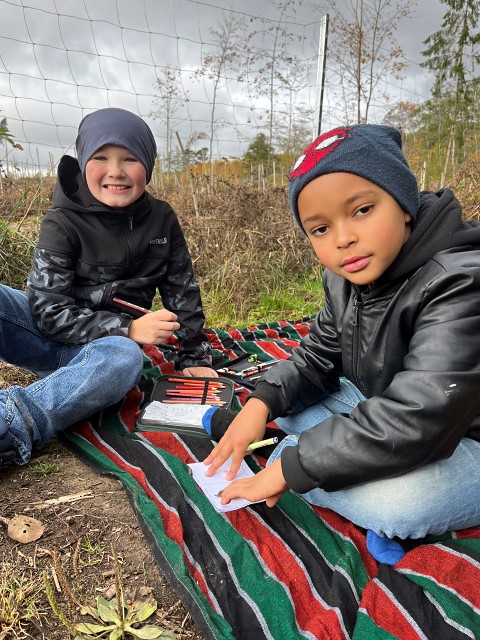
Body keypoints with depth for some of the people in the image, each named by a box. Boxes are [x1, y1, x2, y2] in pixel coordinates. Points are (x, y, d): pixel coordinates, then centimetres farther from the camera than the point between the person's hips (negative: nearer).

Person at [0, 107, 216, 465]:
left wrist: (194, 357, 4)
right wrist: (127, 328, -23)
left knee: (126, 358, -36)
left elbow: (183, 291, 7)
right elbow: (48, 310, -14)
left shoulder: (161, 220, 1)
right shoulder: (63, 222, -9)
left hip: (108, 346, 1)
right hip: (49, 335, -1)